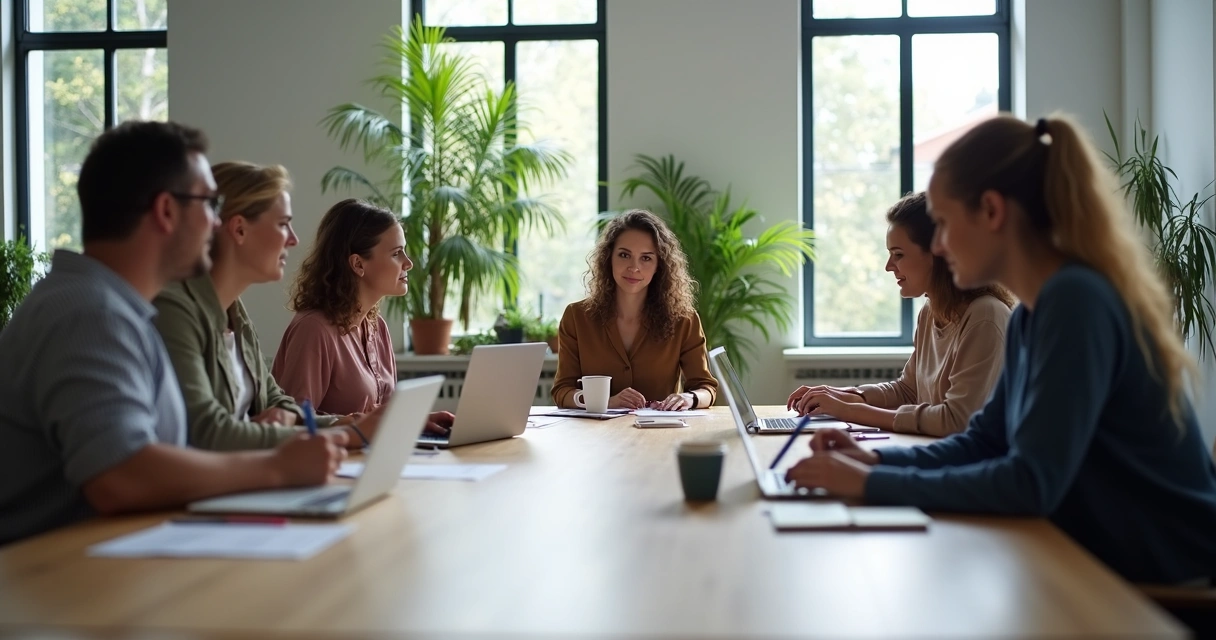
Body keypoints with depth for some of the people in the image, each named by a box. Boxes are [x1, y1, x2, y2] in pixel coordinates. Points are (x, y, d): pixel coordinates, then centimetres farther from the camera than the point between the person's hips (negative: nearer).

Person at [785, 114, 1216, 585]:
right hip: (1097, 562, 7)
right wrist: (875, 460, -3)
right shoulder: (1030, 315, 6)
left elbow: (1030, 484, -27)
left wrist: (872, 484, -21)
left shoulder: (1077, 300, -22)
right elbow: (985, 443, 13)